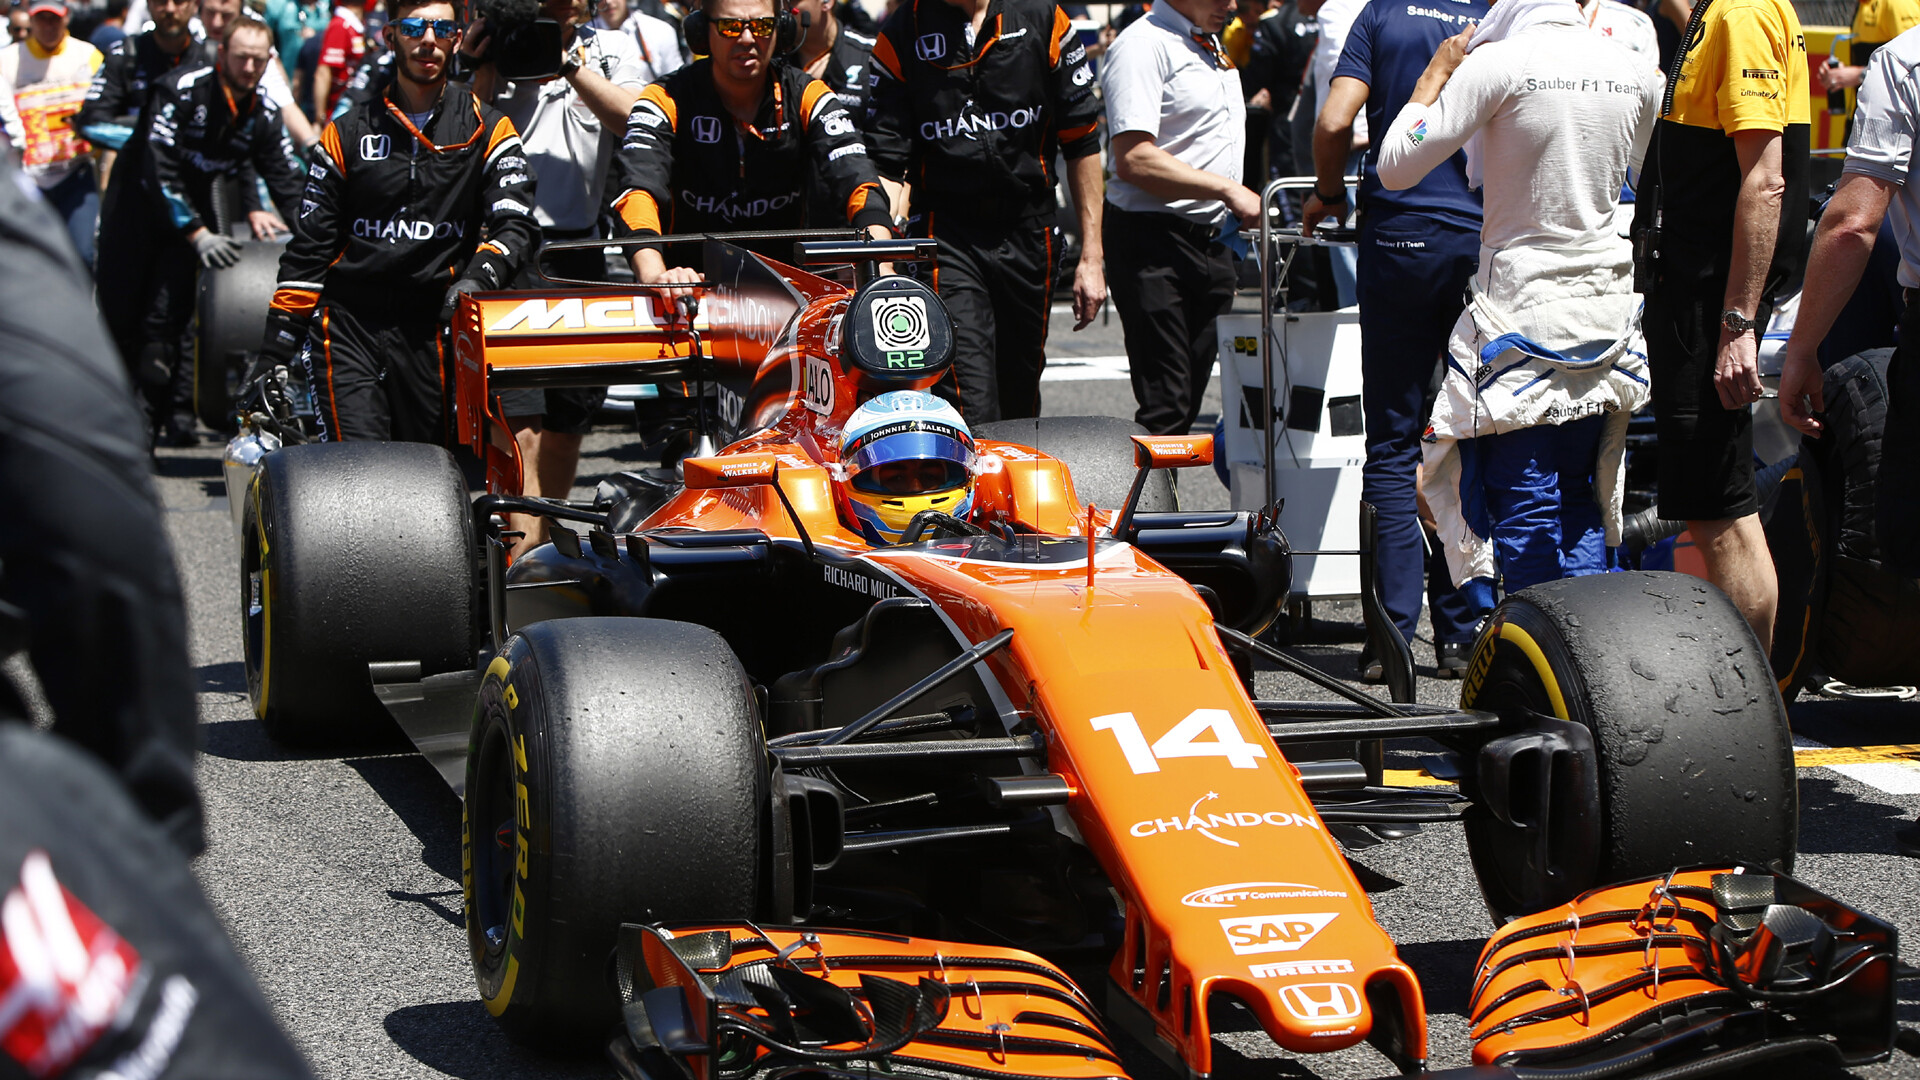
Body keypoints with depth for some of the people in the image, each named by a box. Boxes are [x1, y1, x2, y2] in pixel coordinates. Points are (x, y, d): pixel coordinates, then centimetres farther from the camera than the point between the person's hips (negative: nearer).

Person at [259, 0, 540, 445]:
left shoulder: (486, 129, 10)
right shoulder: (347, 134, 13)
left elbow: (516, 224, 1)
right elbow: (309, 246, 13)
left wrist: (478, 277, -22)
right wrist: (273, 355, 7)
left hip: (434, 328, 0)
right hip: (348, 323, 0)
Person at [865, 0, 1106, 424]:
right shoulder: (900, 35, -1)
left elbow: (1081, 141, 6)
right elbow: (886, 162, -5)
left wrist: (1091, 256, 4)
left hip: (1029, 233, 2)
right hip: (948, 235, -2)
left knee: (1020, 404, 12)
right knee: (971, 409, -16)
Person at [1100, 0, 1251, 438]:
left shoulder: (1211, 45, 18)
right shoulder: (1144, 44, -12)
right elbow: (1134, 159, -22)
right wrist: (1227, 189, -20)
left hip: (1210, 238, 9)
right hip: (1153, 241, -9)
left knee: (1193, 397, 8)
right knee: (1165, 408, -12)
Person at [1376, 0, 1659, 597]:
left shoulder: (1500, 62, -12)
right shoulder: (1639, 72, 4)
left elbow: (1396, 167, -10)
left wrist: (1437, 71, 1)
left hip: (1523, 308, -6)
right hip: (1608, 309, 6)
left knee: (1525, 507, -1)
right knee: (1579, 502, 15)